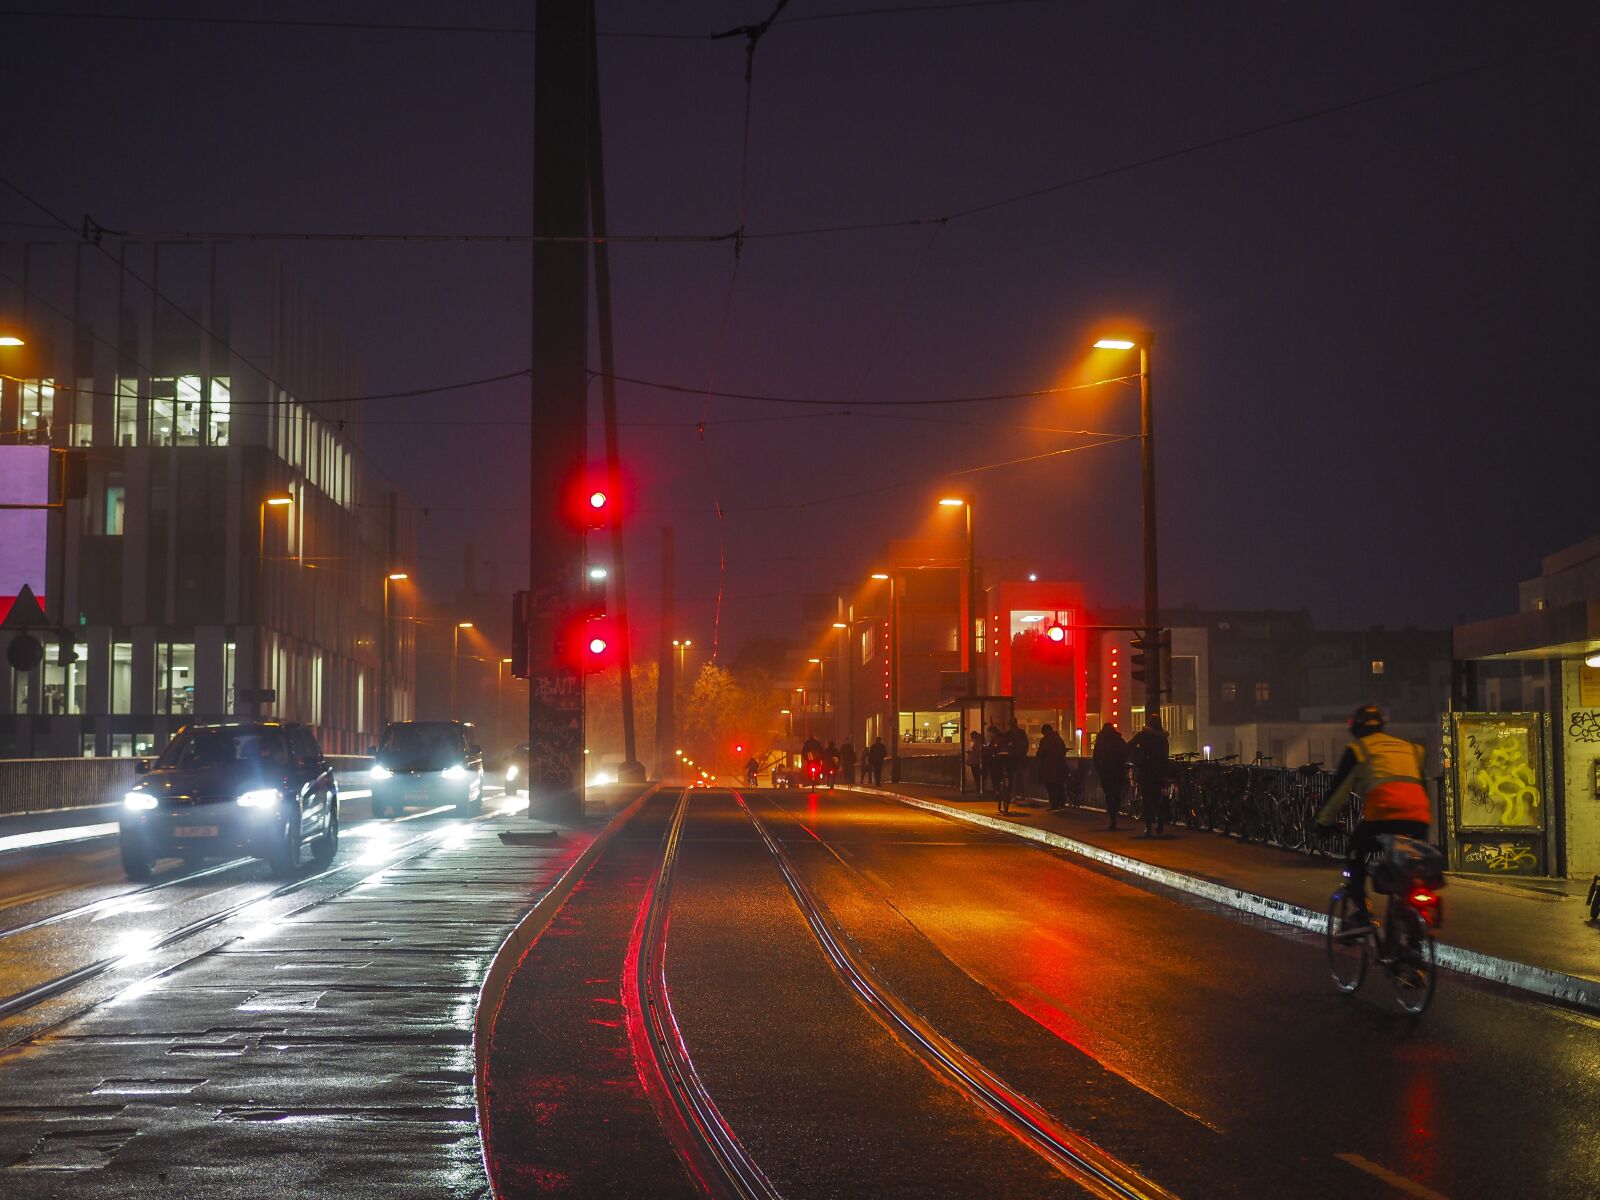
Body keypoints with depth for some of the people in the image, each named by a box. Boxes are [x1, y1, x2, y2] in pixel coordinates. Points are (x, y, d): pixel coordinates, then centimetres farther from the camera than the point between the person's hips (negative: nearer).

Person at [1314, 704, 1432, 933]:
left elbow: (1338, 790, 17)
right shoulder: (1411, 748, 29)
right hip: (1419, 820, 4)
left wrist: (1324, 821, 29)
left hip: (1383, 814, -4)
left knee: (1357, 853, 17)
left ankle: (1362, 913, 4)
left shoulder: (1358, 749, 15)